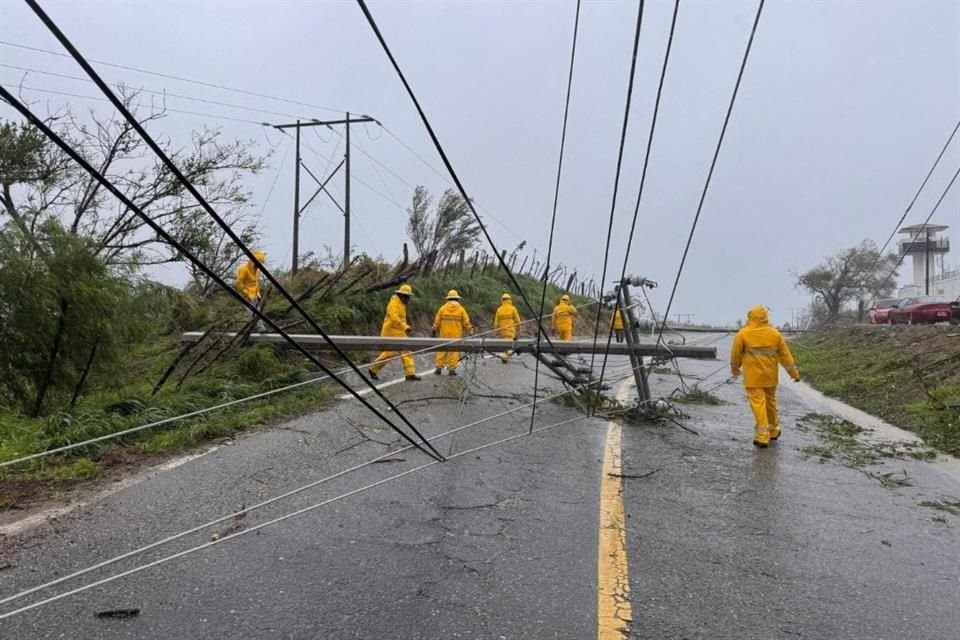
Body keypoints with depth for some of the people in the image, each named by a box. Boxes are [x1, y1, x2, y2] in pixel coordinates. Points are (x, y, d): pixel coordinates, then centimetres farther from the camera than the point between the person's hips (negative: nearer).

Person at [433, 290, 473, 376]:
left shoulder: (442, 308, 2)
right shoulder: (461, 309, 0)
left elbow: (437, 321, 5)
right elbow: (466, 322, 1)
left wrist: (435, 330, 16)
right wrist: (470, 331, 12)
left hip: (444, 334, 1)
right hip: (456, 334, -1)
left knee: (442, 350, 7)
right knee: (454, 351, 3)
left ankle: (439, 368, 7)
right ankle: (451, 369, 2)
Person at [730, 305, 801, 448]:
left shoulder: (743, 334, -11)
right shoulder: (775, 334, -1)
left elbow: (736, 354, -3)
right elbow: (786, 355, 4)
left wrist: (734, 368, 17)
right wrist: (794, 373, 13)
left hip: (753, 377, -4)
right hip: (770, 376, 4)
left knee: (758, 404, -4)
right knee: (771, 402, 19)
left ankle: (762, 436, -7)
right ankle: (773, 431, 33)